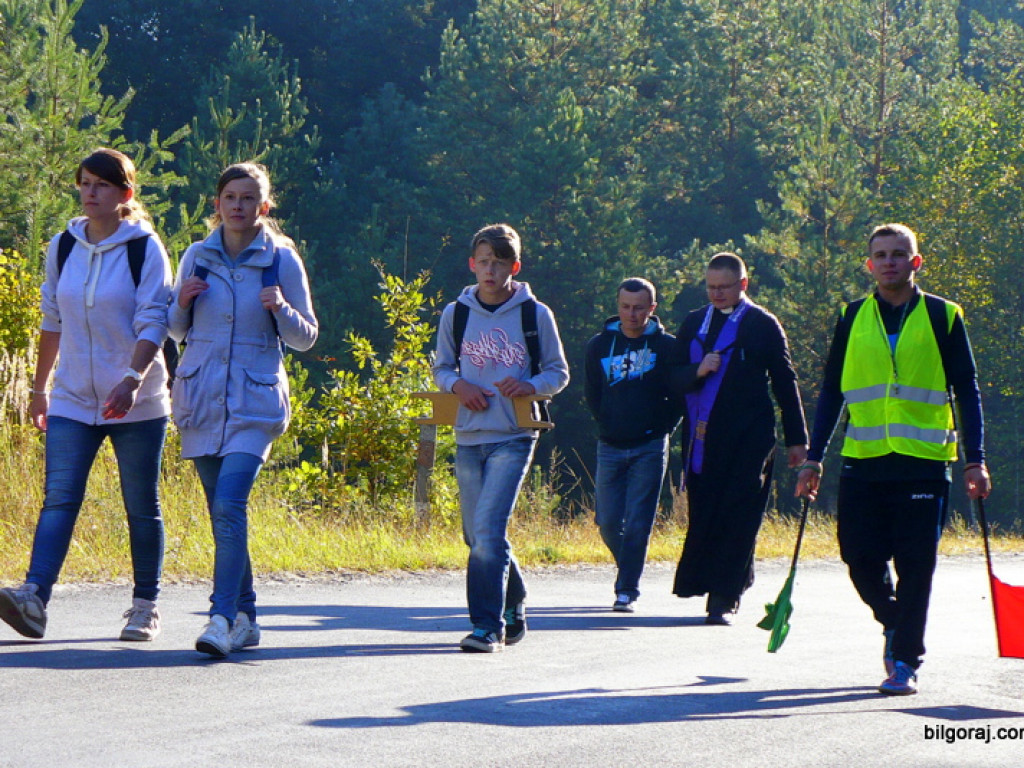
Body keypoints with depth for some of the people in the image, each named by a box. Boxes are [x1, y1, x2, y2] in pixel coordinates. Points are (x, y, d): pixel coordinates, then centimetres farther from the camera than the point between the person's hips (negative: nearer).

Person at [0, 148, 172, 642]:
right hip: (73, 399, 3)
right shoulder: (63, 247, 8)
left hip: (136, 403, -3)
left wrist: (131, 380, -25)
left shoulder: (145, 248, -5)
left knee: (142, 507, 4)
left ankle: (145, 607, 15)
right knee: (59, 497, -10)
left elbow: (153, 323, -11)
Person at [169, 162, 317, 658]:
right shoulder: (197, 257, 8)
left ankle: (223, 619, -24)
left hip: (255, 403, -4)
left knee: (230, 504, -20)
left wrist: (281, 310, -16)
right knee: (221, 511, 7)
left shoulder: (282, 260, -1)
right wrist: (182, 302, -4)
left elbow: (306, 337, 4)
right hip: (201, 399, 4)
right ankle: (244, 616, 18)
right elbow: (175, 329, 17)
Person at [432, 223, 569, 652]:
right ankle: (513, 603, 34)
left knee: (489, 528, -17)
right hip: (468, 436, 4)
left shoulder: (535, 315, -1)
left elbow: (558, 372, 5)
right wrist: (457, 385, -7)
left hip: (513, 438, -4)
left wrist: (530, 385, -15)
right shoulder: (455, 314, 6)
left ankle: (488, 625, -15)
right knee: (476, 534, 11)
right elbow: (441, 367, 15)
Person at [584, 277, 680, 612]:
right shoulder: (599, 345, 6)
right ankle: (629, 570, 25)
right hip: (610, 446, 3)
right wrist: (608, 424, 6)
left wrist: (662, 427, -3)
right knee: (608, 522, 2)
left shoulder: (666, 346, -1)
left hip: (649, 447, -3)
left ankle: (627, 590, -1)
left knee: (637, 522, -6)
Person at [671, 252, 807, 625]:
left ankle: (722, 600, -11)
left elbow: (785, 383, 5)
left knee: (737, 521, -9)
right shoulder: (694, 324, 15)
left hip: (747, 440, -4)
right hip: (702, 438, 4)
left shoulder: (762, 325, 2)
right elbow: (675, 378, 13)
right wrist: (698, 370, -10)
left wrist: (796, 439, 3)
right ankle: (728, 590, 17)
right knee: (703, 517, 3)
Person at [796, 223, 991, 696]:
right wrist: (814, 459, 8)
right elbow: (832, 393, 13)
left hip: (923, 461, -2)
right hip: (863, 461, 2)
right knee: (860, 558, -1)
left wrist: (975, 461, -2)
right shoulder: (852, 319, 9)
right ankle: (894, 623, 28)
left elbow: (967, 392, 5)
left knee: (915, 566, -3)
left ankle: (906, 661, 6)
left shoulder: (943, 317, 4)